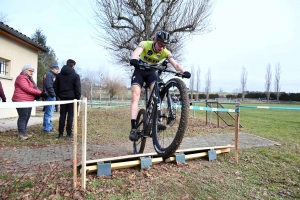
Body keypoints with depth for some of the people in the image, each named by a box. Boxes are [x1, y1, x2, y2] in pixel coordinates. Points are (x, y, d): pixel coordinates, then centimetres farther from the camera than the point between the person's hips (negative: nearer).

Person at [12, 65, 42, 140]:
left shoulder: (29, 79, 24)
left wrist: (39, 93, -4)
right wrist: (40, 92, -18)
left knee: (27, 117, 8)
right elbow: (27, 89, -19)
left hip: (28, 101, 10)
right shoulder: (21, 77, -8)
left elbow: (34, 88, 17)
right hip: (21, 101, -9)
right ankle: (21, 134, -7)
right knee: (23, 117, -10)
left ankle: (24, 133, 13)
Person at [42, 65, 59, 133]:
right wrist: (53, 94, -18)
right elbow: (48, 85, -19)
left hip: (52, 96, 10)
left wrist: (55, 95, 13)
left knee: (49, 113, 15)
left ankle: (49, 127, 24)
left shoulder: (53, 76, 24)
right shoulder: (49, 75, -7)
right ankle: (47, 128, -3)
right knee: (48, 113, -7)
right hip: (50, 96, -10)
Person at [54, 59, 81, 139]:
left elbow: (55, 86, 9)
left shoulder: (59, 75, 10)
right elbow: (78, 88, -9)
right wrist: (78, 98, 0)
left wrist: (59, 95, 12)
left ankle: (60, 133, 9)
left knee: (62, 115, 8)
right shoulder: (75, 76, -5)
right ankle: (69, 133, 3)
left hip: (62, 97, 4)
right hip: (72, 98, -4)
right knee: (70, 115, 1)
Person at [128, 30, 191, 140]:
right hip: (139, 71, -2)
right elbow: (136, 52, -41)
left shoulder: (165, 52, -16)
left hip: (151, 72, 2)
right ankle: (133, 128, -16)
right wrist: (133, 59, -65)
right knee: (135, 97, -15)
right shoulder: (145, 44, -21)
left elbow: (175, 64, -29)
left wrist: (183, 71, -50)